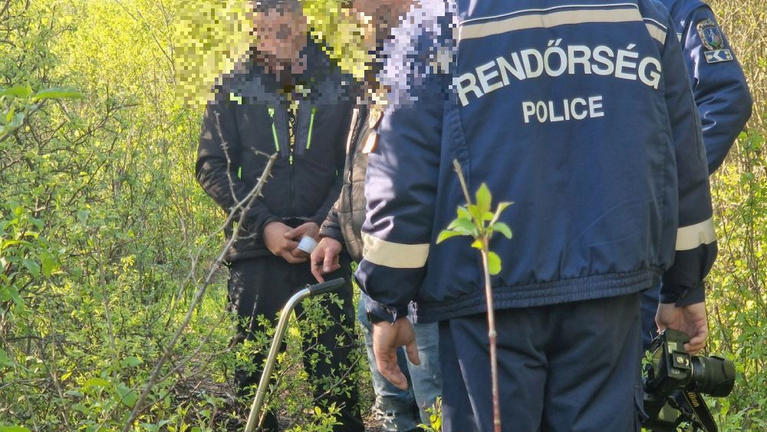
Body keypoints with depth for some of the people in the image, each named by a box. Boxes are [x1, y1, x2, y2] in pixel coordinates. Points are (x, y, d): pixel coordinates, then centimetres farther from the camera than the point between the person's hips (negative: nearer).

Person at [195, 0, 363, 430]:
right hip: (256, 251, 0)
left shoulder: (338, 88, 6)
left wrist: (323, 225, -11)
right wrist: (263, 226, -10)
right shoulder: (234, 89, 5)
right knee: (251, 373, 4)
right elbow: (212, 166, 1)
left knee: (334, 371, 0)